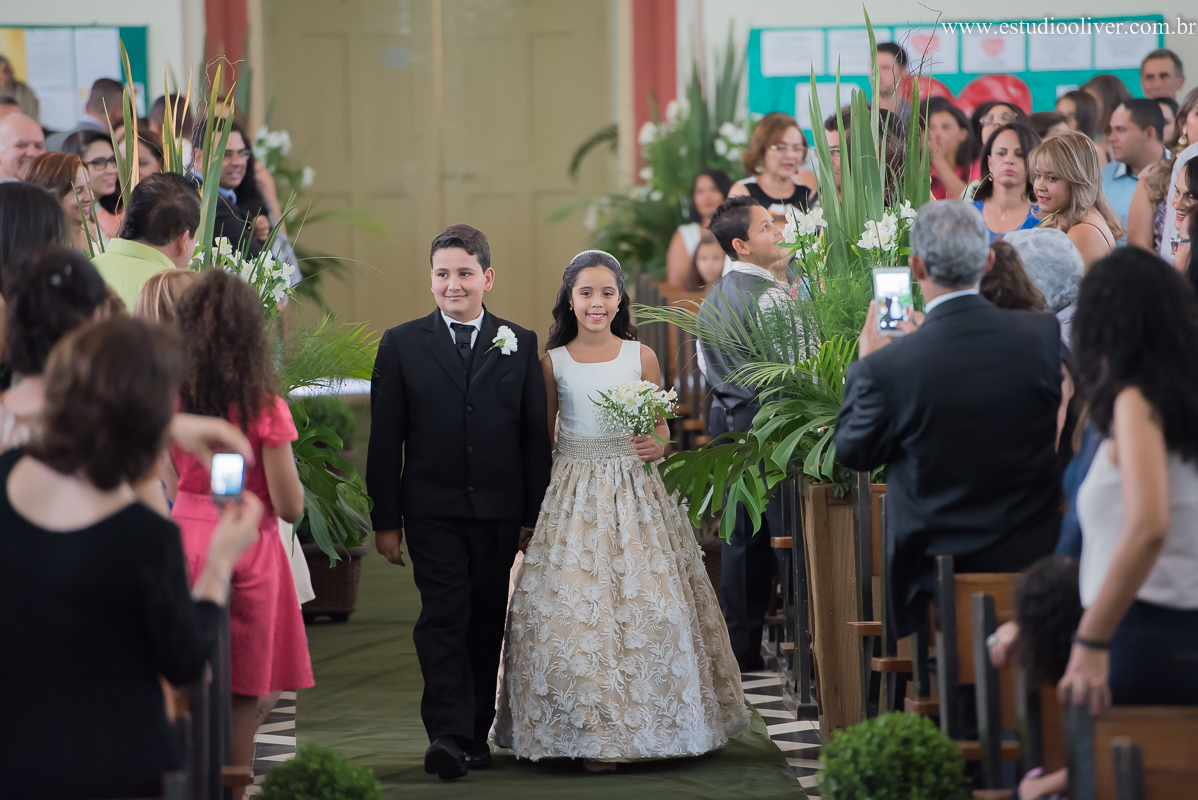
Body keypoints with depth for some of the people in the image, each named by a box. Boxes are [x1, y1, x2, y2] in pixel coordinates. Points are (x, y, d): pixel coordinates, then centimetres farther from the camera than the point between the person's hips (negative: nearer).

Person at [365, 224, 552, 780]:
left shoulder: (519, 345, 7)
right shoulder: (402, 345, 4)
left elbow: (536, 437, 7)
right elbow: (384, 439, 3)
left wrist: (536, 515, 3)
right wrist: (385, 520, -1)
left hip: (500, 512, 2)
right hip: (433, 510, -2)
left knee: (487, 624, 8)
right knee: (444, 618, -12)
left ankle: (476, 733, 17)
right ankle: (449, 735, -19)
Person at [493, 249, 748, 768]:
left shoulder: (641, 357, 4)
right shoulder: (552, 362, 4)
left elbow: (660, 427, 11)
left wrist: (658, 447, -12)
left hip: (635, 493, 0)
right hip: (573, 496, 0)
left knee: (650, 603, -4)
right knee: (570, 606, -7)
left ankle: (649, 722, 10)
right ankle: (591, 734, 1)